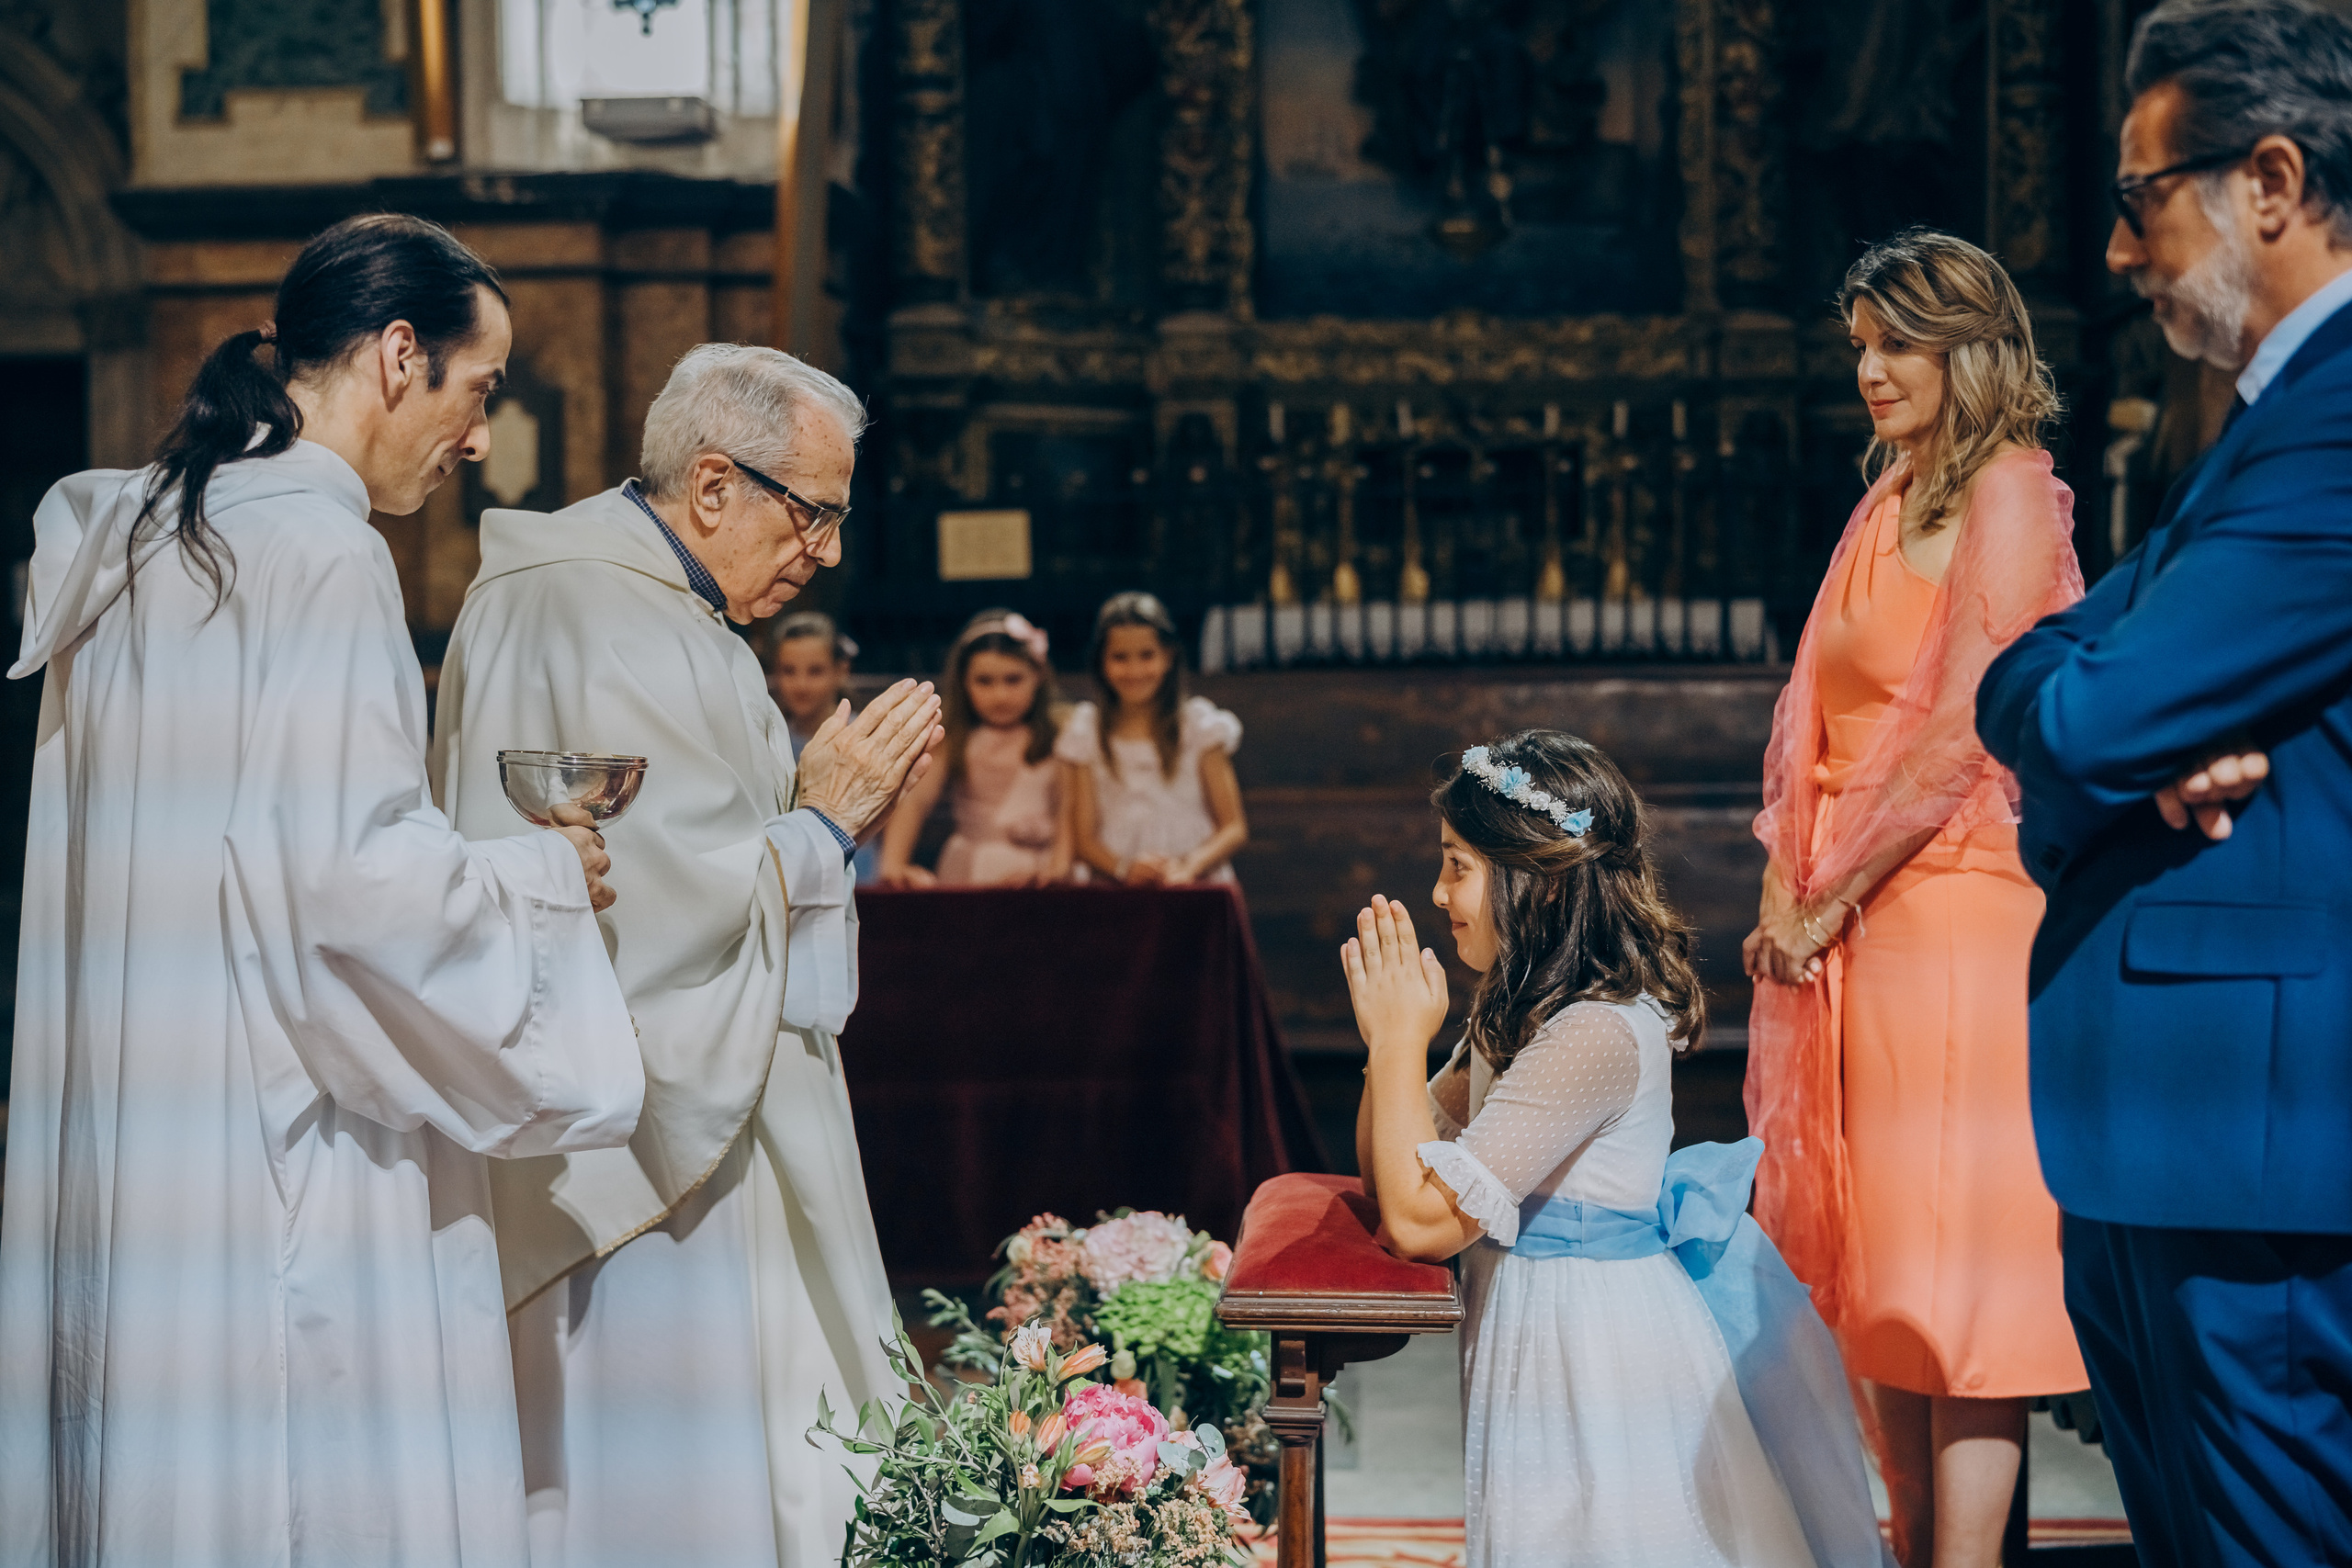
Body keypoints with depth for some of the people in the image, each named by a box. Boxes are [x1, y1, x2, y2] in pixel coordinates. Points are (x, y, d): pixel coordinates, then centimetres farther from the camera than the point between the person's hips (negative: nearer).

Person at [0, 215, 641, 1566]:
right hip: (289, 1144, -9)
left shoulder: (134, 539, 13)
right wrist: (546, 876, -5)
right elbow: (356, 871, -21)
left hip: (126, 1138, 9)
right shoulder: (322, 550, -14)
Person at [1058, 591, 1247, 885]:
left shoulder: (1199, 726, 8)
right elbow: (1082, 838, 7)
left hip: (1196, 885, -1)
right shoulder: (1086, 732, 11)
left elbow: (1234, 828, 5)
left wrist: (1190, 867, -14)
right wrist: (1124, 868, -14)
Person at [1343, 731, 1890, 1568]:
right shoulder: (1519, 1011, 6)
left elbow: (1422, 1222, -25)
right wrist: (1389, 1031, -5)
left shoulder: (1599, 1035, -25)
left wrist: (1402, 1037, -16)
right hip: (1534, 1330, 9)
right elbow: (1389, 1178, 9)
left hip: (1596, 1342, -9)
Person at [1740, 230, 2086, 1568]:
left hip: (1952, 914, -8)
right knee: (1872, 1262, 10)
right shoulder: (1891, 504, 17)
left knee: (1957, 1255, -8)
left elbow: (1957, 741, -14)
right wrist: (1790, 890, 2)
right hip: (1848, 921, 8)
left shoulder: (2008, 496, -8)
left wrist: (1825, 904, -10)